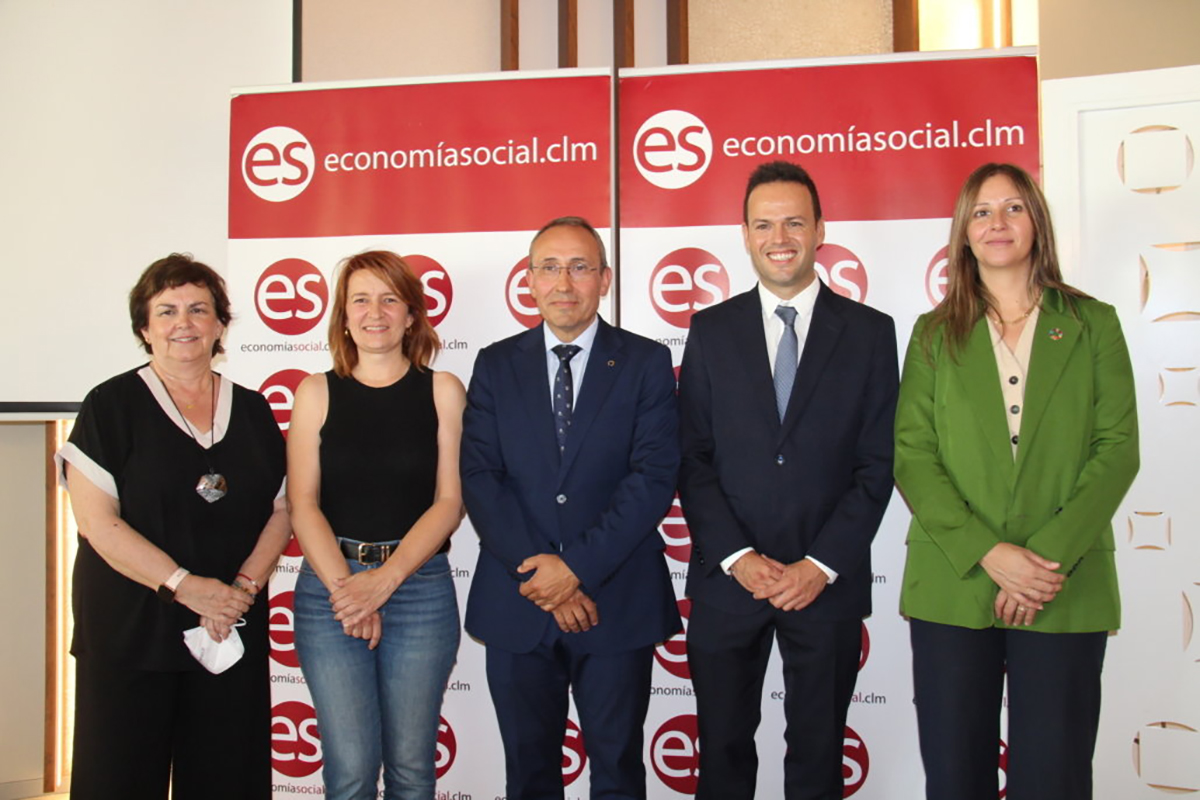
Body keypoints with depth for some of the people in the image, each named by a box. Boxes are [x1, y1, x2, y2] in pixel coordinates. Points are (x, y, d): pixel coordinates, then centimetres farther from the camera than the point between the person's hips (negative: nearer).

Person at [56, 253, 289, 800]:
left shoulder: (252, 410, 10)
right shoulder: (112, 406, -2)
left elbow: (281, 511, 7)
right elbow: (97, 521, -10)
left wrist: (243, 587, -8)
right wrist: (186, 586, -16)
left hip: (234, 631, 3)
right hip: (129, 633, -3)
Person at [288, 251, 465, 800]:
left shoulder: (442, 391, 4)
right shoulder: (317, 392, 6)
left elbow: (450, 500, -2)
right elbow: (302, 503, 1)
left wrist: (385, 580, -11)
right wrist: (344, 588, -10)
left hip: (420, 586, 0)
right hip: (330, 585, 0)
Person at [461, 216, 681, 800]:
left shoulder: (646, 363, 0)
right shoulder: (496, 365, 6)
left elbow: (655, 476, -10)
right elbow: (478, 476, -3)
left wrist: (578, 565, -17)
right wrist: (538, 575, -14)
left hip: (616, 603, -1)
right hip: (516, 604, 2)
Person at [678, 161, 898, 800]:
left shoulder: (870, 332, 2)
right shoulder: (711, 331, 4)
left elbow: (876, 465, -2)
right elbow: (692, 459, 0)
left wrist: (822, 565, -10)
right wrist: (736, 556, -10)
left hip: (829, 581, 0)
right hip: (726, 580, 1)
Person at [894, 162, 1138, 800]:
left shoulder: (1092, 325, 8)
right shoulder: (935, 334, 8)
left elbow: (1118, 449, 0)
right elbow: (912, 456, 0)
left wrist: (1050, 555, -12)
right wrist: (987, 552, -13)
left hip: (1065, 591, 0)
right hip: (952, 586, 1)